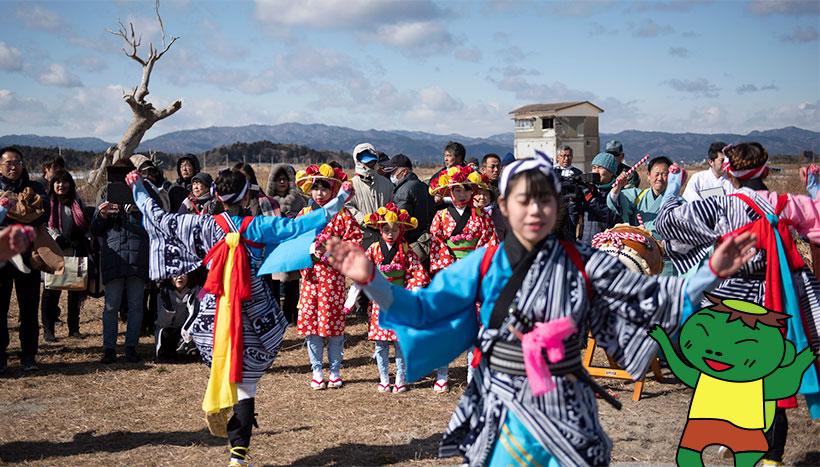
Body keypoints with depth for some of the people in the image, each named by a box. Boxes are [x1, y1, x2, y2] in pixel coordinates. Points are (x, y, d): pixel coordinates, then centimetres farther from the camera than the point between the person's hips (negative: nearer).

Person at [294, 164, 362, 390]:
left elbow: (356, 240, -4)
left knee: (334, 320, 1)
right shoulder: (304, 214, 9)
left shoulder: (342, 215, -1)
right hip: (310, 273, 3)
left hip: (333, 274, -3)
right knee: (310, 321, 2)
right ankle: (316, 370, 15)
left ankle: (335, 371, 14)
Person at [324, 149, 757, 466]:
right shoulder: (483, 265, -4)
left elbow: (647, 294, -3)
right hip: (501, 411, 0)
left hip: (566, 412, 0)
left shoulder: (582, 263, -4)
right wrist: (372, 281, -17)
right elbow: (424, 307, -4)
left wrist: (710, 272, -13)